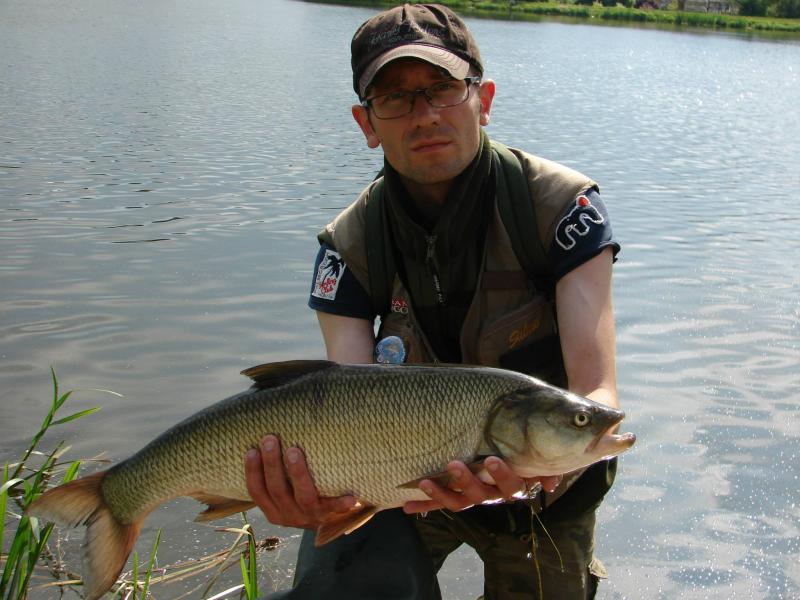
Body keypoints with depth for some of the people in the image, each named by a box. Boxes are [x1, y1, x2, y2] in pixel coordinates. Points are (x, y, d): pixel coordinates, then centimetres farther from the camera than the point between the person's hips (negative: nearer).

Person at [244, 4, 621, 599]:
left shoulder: (562, 206, -21)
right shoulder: (350, 245, -15)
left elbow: (596, 392, -29)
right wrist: (325, 487, -47)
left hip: (547, 489, 0)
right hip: (408, 481, 0)